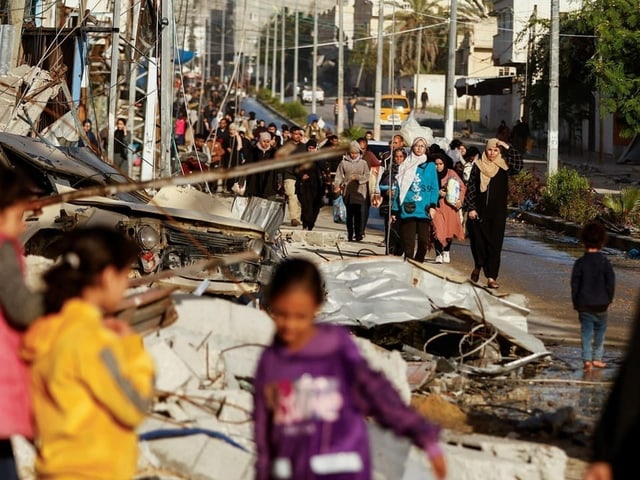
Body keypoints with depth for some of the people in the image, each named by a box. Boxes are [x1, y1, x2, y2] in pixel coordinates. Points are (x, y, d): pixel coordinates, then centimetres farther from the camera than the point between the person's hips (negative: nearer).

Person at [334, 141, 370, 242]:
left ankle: (359, 233, -8)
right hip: (348, 192, 1)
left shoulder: (363, 163, 8)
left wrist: (357, 177, -9)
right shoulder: (344, 163, 8)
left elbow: (367, 176, 7)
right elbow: (339, 175, 5)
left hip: (360, 191, -1)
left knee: (359, 213, -10)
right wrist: (337, 185, -10)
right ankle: (350, 234, 9)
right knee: (349, 213, 3)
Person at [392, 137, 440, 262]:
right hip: (407, 210, 0)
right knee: (408, 243, -3)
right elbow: (398, 189, 12)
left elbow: (435, 188, 6)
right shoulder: (405, 166, 12)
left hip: (424, 210, 0)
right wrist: (395, 210, 6)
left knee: (424, 241, -1)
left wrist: (432, 206, -8)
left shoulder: (430, 166, 9)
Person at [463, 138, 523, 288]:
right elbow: (470, 188, 2)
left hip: (498, 212, -1)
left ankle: (491, 277, -5)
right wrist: (470, 208, -5)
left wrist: (508, 148, -16)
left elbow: (518, 166, -16)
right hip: (479, 211, 1)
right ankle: (478, 266, 33)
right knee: (477, 241, 5)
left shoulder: (503, 166, 3)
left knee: (495, 243, -4)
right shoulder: (478, 166, 3)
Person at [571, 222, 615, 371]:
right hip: (601, 305, 0)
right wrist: (609, 300, 10)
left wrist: (576, 303, 6)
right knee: (600, 331, 15)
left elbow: (574, 284, -3)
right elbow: (611, 283, -3)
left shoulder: (580, 263, -7)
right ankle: (597, 358, 20)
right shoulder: (605, 263, -6)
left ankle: (587, 359, -8)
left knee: (586, 332, 2)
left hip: (584, 305, 0)